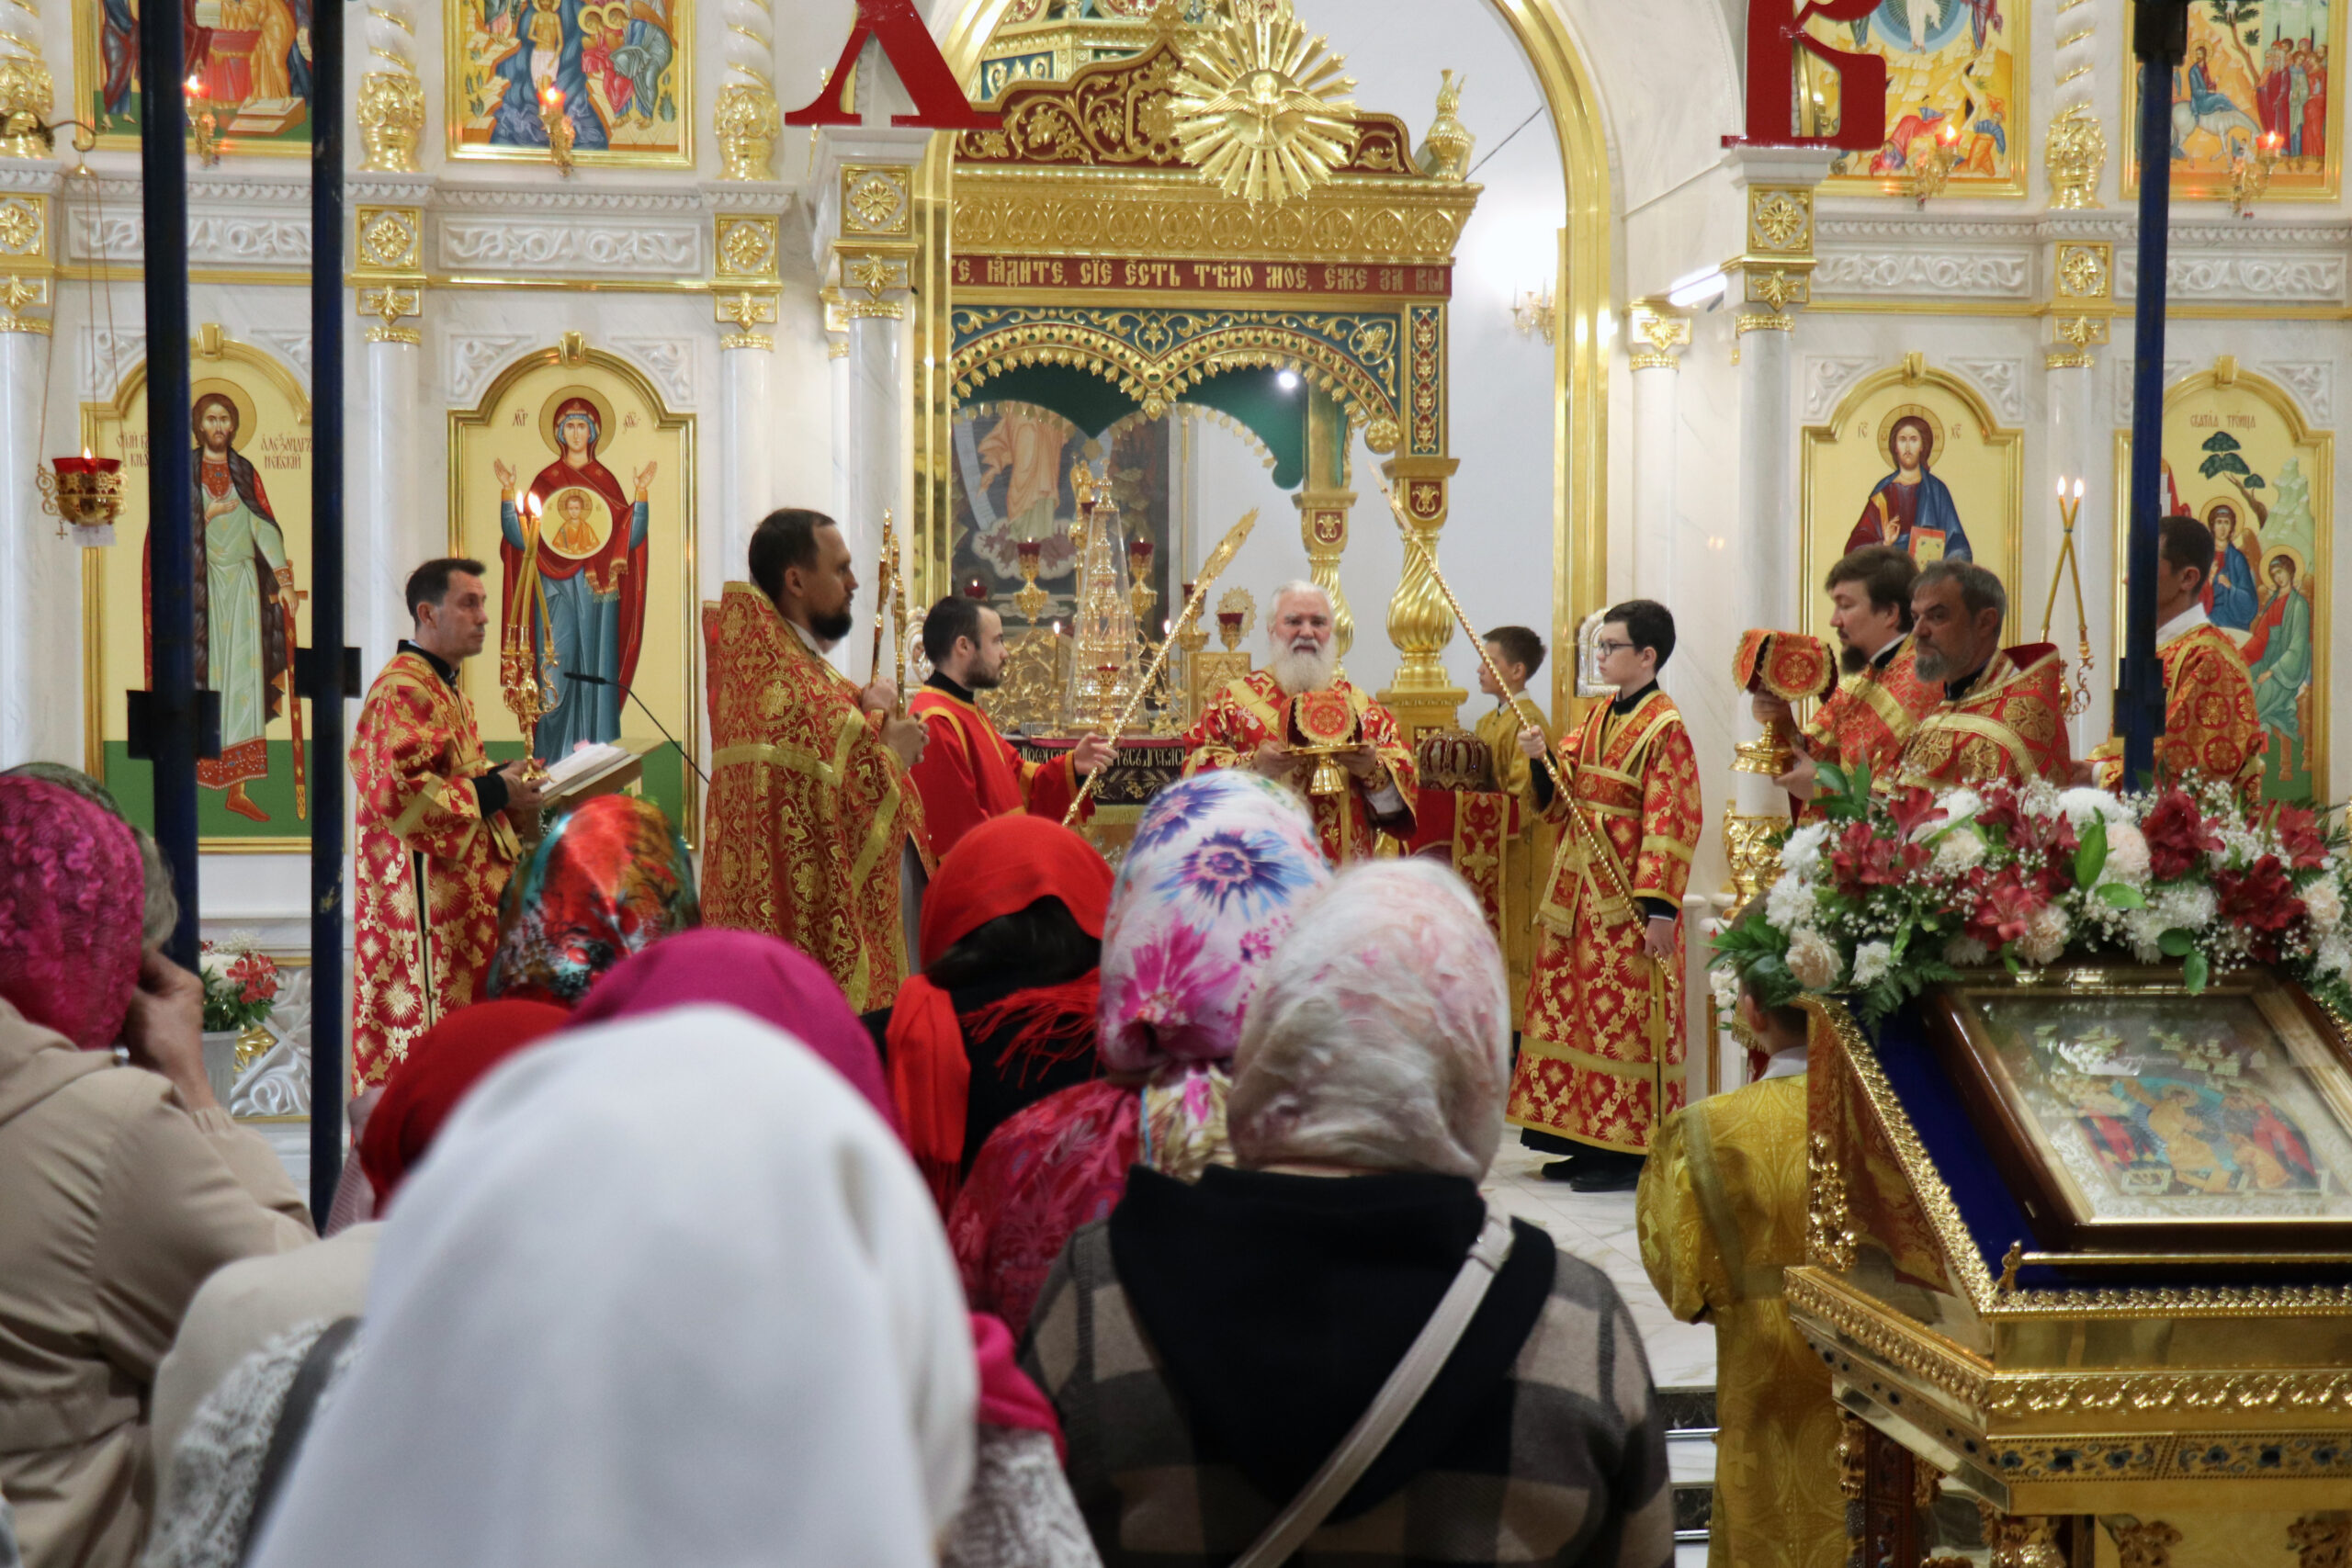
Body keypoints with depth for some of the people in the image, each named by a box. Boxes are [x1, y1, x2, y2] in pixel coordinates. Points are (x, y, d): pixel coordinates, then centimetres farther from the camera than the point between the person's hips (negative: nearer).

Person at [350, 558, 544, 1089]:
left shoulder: (449, 689, 20)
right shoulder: (403, 690, -13)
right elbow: (394, 791, -23)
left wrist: (501, 783, 12)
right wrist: (491, 792, -17)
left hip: (464, 895, 10)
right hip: (426, 897, -10)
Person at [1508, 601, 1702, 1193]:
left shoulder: (1664, 728, -11)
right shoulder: (1598, 718, 14)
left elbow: (1672, 823, -16)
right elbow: (1561, 798, 15)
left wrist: (1660, 906, -20)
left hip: (1626, 898, -8)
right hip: (1578, 891, 8)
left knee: (1621, 1018, -4)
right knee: (1573, 1010, 10)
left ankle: (1629, 1152, 3)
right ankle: (1590, 1142, 19)